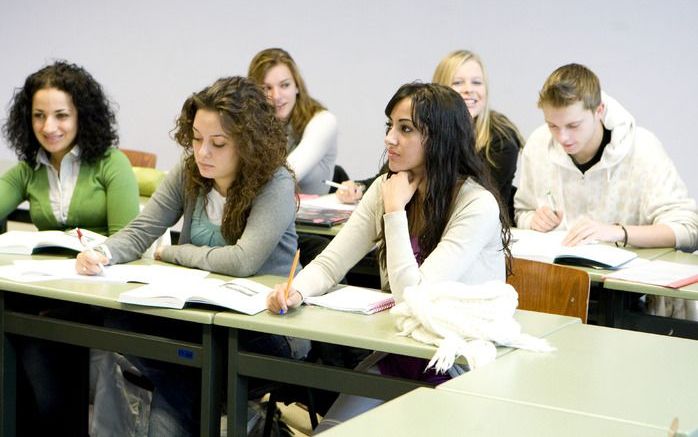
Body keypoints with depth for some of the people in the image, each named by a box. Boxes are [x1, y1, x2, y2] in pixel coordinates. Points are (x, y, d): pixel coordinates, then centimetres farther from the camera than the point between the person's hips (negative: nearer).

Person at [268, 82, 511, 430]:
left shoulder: (477, 205, -18)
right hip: (396, 356, 5)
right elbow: (330, 264, -1)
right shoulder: (385, 188, 3)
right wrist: (296, 290, -22)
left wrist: (395, 211, -19)